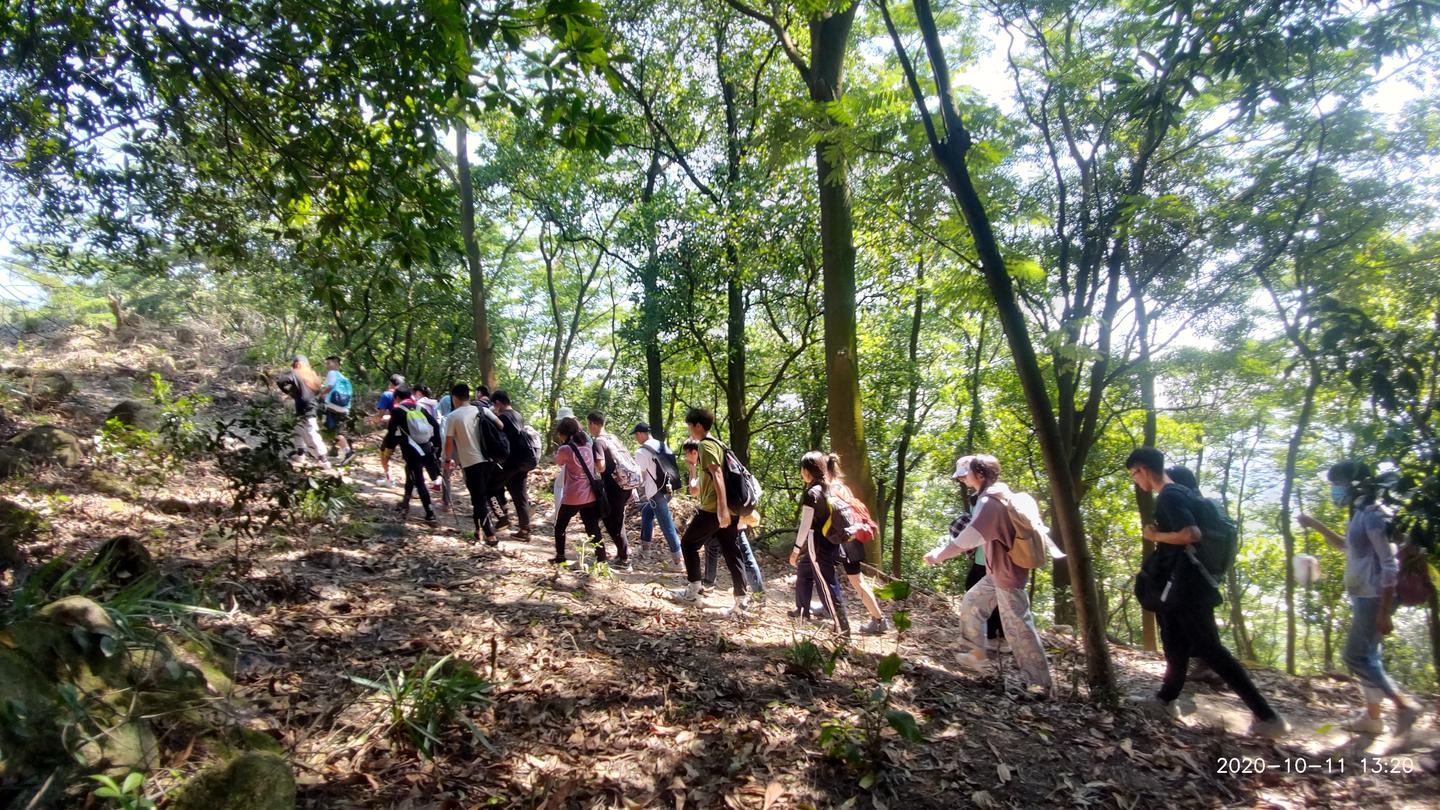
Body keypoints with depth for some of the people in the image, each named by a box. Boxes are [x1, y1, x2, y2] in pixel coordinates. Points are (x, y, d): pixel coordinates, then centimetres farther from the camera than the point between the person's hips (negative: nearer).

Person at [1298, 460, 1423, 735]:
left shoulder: (1373, 516, -18)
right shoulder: (1360, 515, 11)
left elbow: (1390, 565, -21)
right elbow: (1347, 547, 32)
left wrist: (1384, 612, -22)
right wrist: (1317, 526, 23)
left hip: (1374, 598, -10)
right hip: (1363, 597, 10)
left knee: (1356, 657, -7)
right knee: (1367, 656, 15)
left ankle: (1404, 704, 1)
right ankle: (1372, 717, 23)